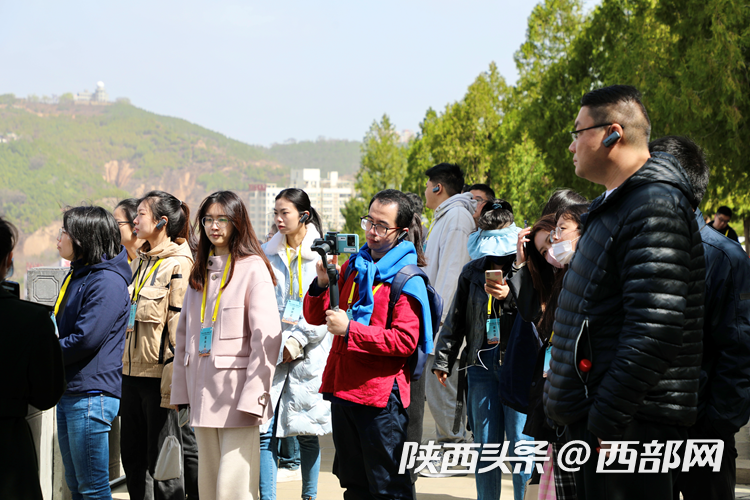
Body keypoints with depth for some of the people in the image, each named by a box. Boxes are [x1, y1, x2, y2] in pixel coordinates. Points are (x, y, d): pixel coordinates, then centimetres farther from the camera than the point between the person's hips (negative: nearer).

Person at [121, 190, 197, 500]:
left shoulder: (179, 264, -11)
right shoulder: (140, 261, 16)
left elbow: (180, 324, -16)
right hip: (132, 370, 9)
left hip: (160, 373, -9)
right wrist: (124, 364, 19)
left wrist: (172, 382, -19)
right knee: (132, 454, 12)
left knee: (163, 461, -2)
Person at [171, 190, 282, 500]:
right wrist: (180, 390, 11)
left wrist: (254, 395, -18)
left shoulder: (252, 268, -6)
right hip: (202, 392, 7)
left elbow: (266, 337, -12)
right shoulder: (200, 271, 16)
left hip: (237, 390, -7)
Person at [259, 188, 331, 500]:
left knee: (307, 432, 6)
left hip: (308, 355, -2)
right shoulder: (267, 253, 9)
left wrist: (299, 340, -11)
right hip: (271, 353, 2)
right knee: (265, 431, -5)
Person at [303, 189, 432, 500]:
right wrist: (322, 283, -6)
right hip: (343, 390, 7)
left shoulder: (407, 279, -8)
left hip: (381, 397, -7)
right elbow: (316, 317, 13)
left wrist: (349, 329, -20)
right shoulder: (353, 267, 13)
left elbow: (405, 341, -18)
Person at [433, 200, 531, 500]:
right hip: (482, 365, 4)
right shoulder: (472, 272, 13)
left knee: (520, 444, -3)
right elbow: (455, 319, 17)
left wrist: (509, 296, -20)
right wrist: (443, 360, 15)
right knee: (486, 446, 9)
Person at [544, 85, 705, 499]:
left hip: (632, 424, -10)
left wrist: (608, 419, -23)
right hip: (596, 415, 10)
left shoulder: (654, 208, -15)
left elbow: (656, 325, -24)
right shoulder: (617, 204, 19)